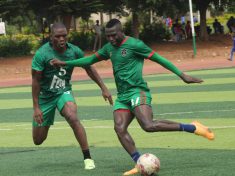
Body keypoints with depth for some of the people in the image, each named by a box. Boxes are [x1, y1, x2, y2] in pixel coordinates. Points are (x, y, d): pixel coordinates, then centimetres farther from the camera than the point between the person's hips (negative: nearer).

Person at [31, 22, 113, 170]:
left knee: (73, 118, -32)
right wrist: (36, 107, -16)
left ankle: (88, 158, -25)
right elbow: (36, 81, -15)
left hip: (64, 92, 1)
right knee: (38, 140, 6)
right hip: (45, 95, -1)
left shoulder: (74, 51, -12)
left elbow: (89, 68, 3)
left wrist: (104, 88, 0)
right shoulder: (42, 54, -21)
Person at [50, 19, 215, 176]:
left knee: (149, 125, -27)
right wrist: (65, 63, 24)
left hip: (138, 92, -8)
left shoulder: (134, 44, -8)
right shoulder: (109, 48, 15)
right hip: (122, 96, 8)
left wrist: (182, 75, -12)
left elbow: (159, 59, -8)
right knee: (120, 128, -13)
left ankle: (192, 128, -17)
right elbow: (91, 60, 28)